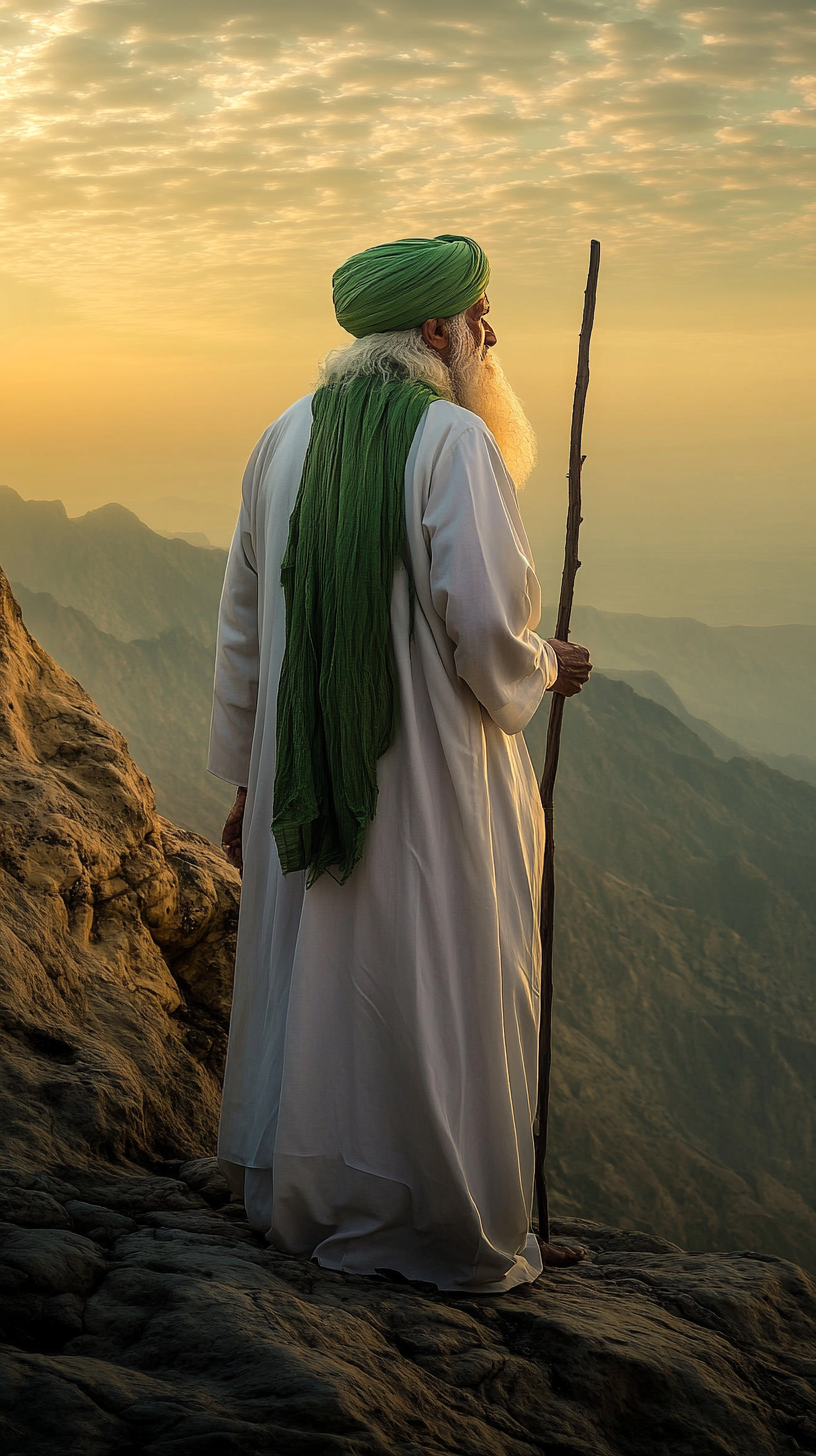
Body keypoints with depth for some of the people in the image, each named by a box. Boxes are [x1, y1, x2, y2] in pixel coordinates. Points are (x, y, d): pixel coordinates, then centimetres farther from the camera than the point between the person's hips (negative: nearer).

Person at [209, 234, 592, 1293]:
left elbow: (242, 630, 10)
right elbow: (484, 623, -20)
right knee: (439, 999, 4)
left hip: (304, 777, 6)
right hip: (430, 778, -6)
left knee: (310, 979, 17)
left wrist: (246, 779, 17)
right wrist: (544, 669, 3)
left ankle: (296, 1199, 30)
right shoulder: (455, 440, -13)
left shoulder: (284, 443, 7)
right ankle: (461, 1233, 16)